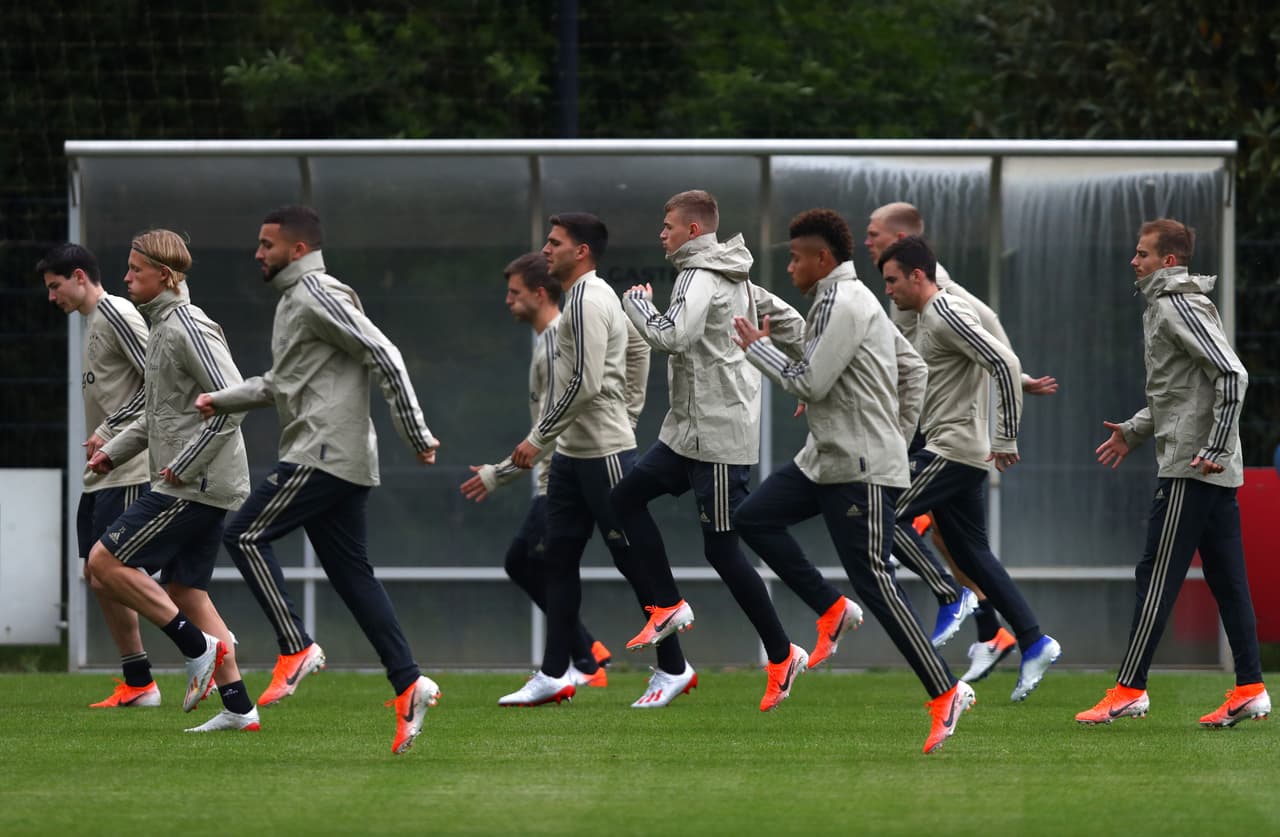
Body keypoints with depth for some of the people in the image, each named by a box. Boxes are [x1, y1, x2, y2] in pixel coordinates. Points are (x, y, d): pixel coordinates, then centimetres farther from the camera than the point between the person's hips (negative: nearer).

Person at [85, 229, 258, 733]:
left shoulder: (188, 327, -14)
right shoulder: (163, 326, 17)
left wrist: (184, 465, -20)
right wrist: (114, 451, 17)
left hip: (196, 484, -10)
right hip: (202, 485, 10)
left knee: (105, 561, -9)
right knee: (183, 591, 11)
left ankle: (198, 648, -6)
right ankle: (239, 709, 10)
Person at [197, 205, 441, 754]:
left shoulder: (317, 297, -11)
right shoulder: (294, 299, 21)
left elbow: (384, 357, -18)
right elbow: (281, 384, 32)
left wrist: (417, 436, -19)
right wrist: (222, 400, 19)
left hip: (324, 455, -10)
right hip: (343, 462, 10)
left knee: (246, 535, -7)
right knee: (352, 573, 6)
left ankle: (296, 649, -9)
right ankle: (407, 685, 1)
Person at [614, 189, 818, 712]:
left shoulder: (701, 278, -15)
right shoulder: (736, 279, 14)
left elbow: (671, 336, -28)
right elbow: (790, 322, 20)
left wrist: (637, 301, -11)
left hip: (718, 435, -10)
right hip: (688, 430, 10)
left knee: (721, 548, -5)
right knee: (627, 497, 9)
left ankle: (781, 657, 1)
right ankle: (668, 606, 9)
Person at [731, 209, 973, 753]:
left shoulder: (842, 305, -16)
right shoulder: (856, 300, 16)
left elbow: (808, 384, -19)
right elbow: (914, 368, 21)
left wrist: (757, 347, -5)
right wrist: (899, 433, 19)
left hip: (861, 469, -11)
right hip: (824, 460, 11)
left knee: (873, 582, -10)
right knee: (753, 518, 9)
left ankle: (945, 692, -8)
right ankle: (832, 610, 11)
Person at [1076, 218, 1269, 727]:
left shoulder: (1178, 307, -12)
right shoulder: (1164, 307, 18)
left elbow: (1232, 375, -21)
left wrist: (1214, 448, -21)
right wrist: (1136, 430, 22)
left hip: (1191, 467, -10)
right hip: (1217, 473, 10)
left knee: (1157, 576, -6)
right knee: (1226, 578, 8)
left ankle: (1130, 690, -4)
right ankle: (1250, 690, 7)